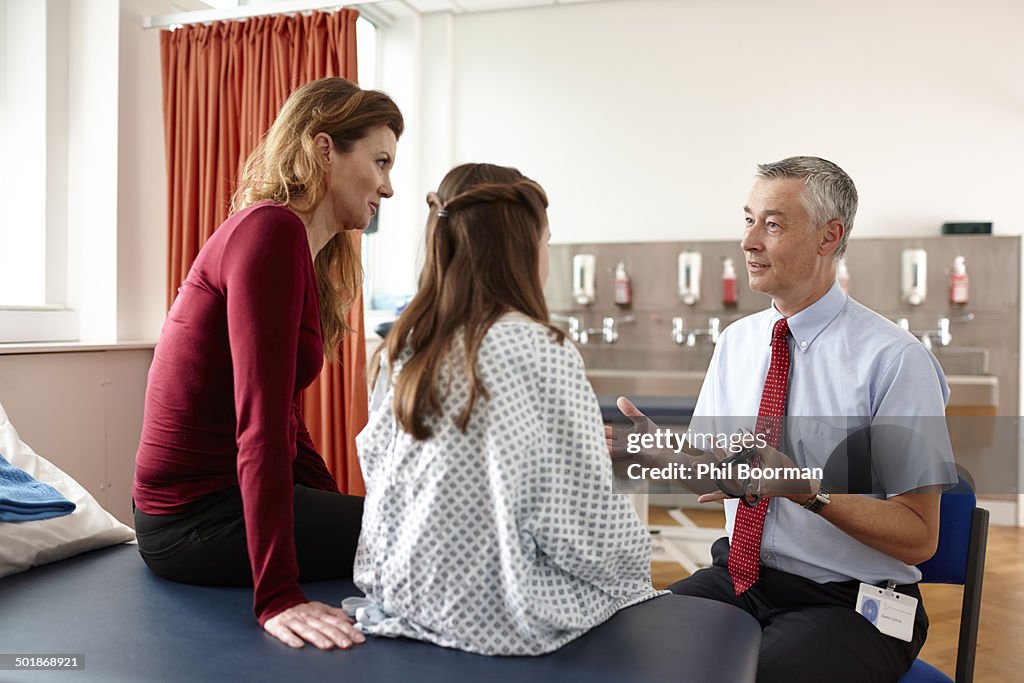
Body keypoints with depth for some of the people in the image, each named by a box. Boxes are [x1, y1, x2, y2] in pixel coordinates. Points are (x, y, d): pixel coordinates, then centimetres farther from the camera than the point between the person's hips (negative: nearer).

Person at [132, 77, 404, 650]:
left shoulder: (310, 254, 13)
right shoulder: (272, 229, -18)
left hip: (227, 494, 10)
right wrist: (278, 596, -26)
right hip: (198, 517, -10)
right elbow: (260, 423, -26)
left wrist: (338, 511, 13)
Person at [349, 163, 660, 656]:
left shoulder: (402, 347, -2)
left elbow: (375, 465, 9)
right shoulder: (541, 351, -20)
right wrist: (634, 544, 3)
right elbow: (582, 531, -19)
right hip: (501, 618, -6)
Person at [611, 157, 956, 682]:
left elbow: (919, 537, -12)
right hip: (737, 576, 5)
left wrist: (806, 488, -27)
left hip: (850, 605, -4)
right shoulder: (736, 340, 5)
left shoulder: (894, 358, -14)